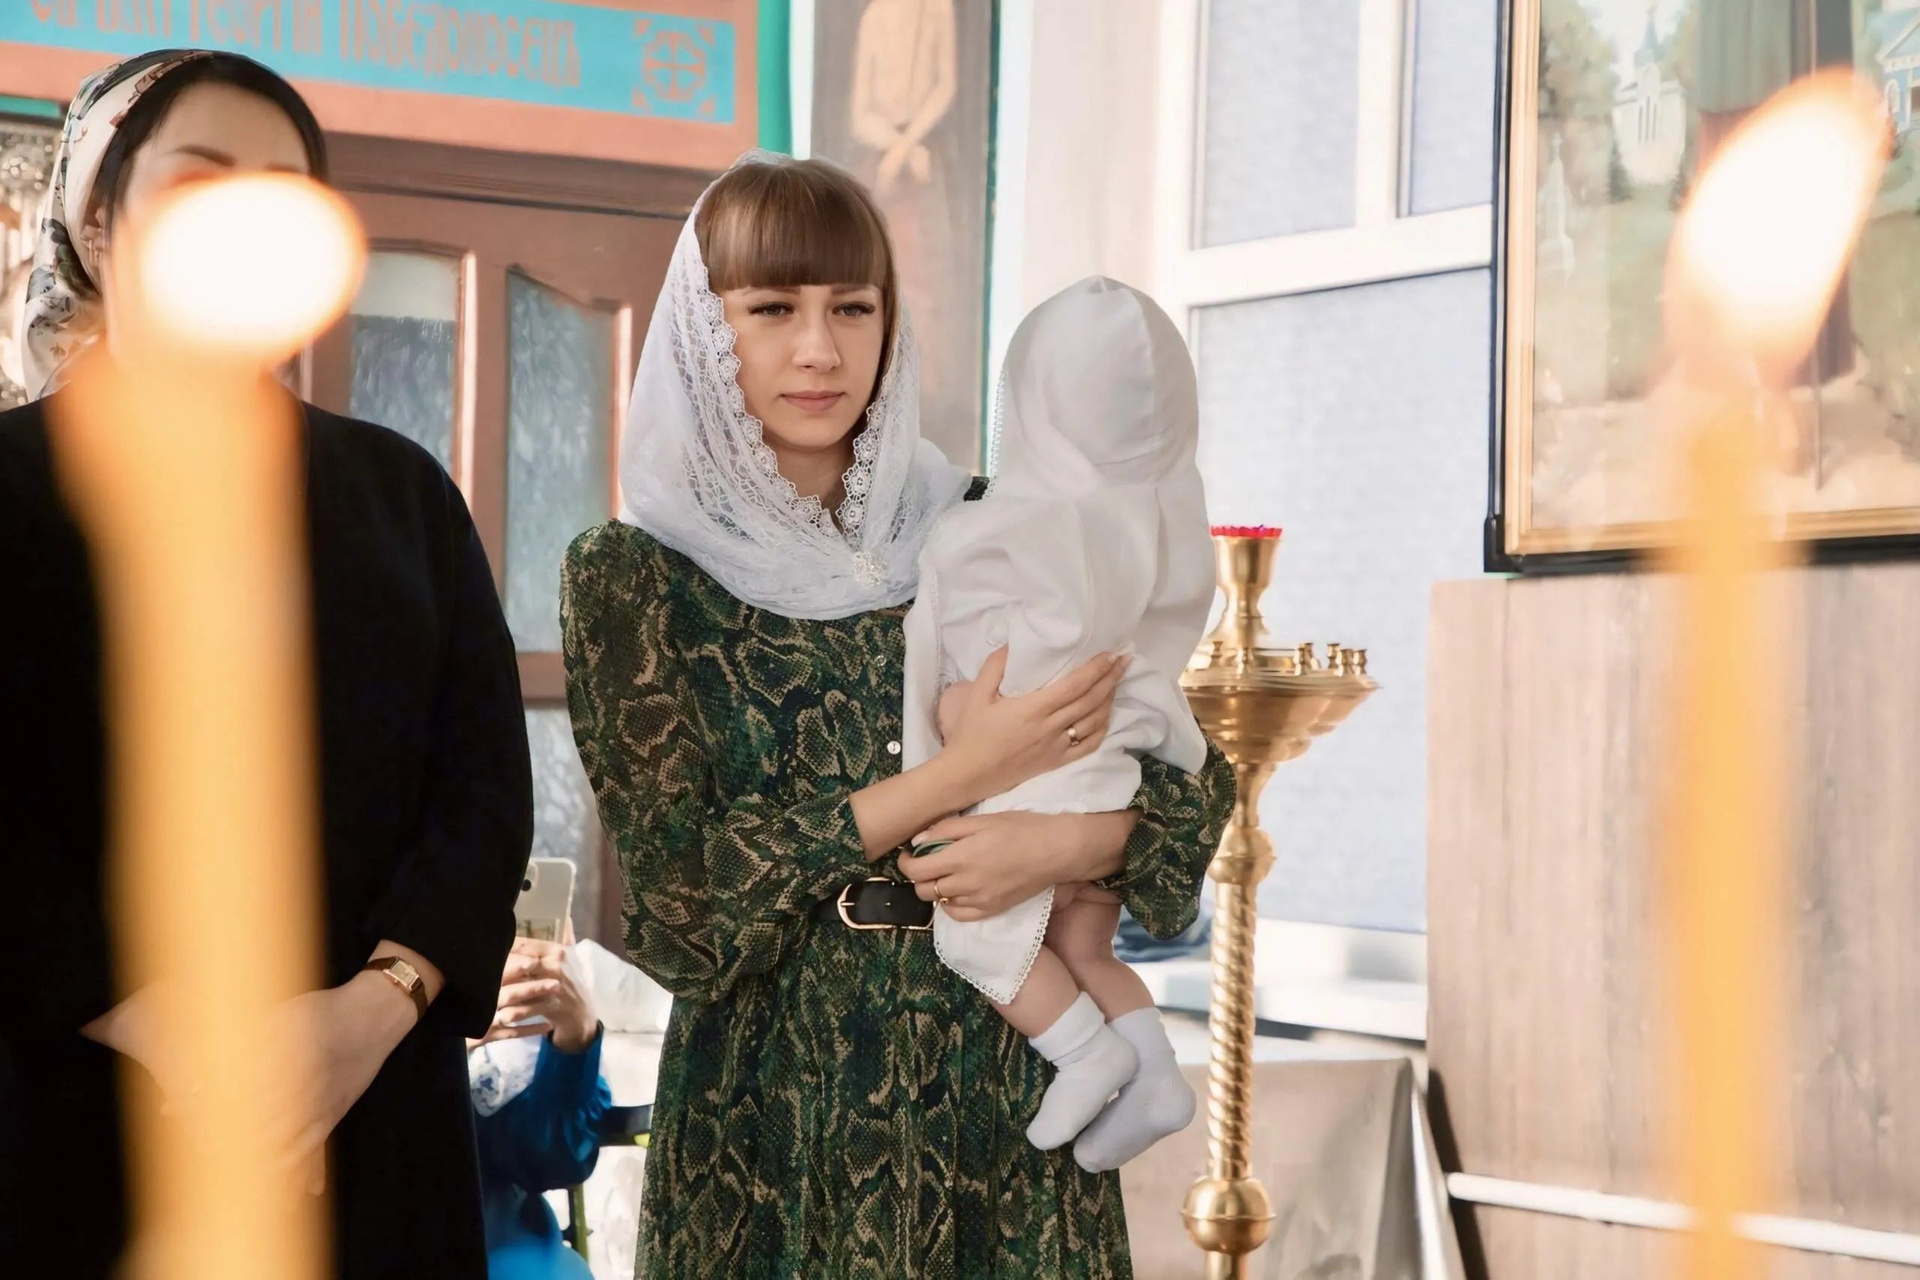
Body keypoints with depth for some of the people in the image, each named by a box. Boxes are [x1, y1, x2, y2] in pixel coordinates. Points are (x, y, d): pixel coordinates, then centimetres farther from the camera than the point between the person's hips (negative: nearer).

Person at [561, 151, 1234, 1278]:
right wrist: (956, 779, -16)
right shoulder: (635, 578, -3)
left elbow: (1190, 775, 4)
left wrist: (1062, 843, -17)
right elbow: (679, 887, -11)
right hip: (777, 1112, -2)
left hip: (1011, 1088, 2)